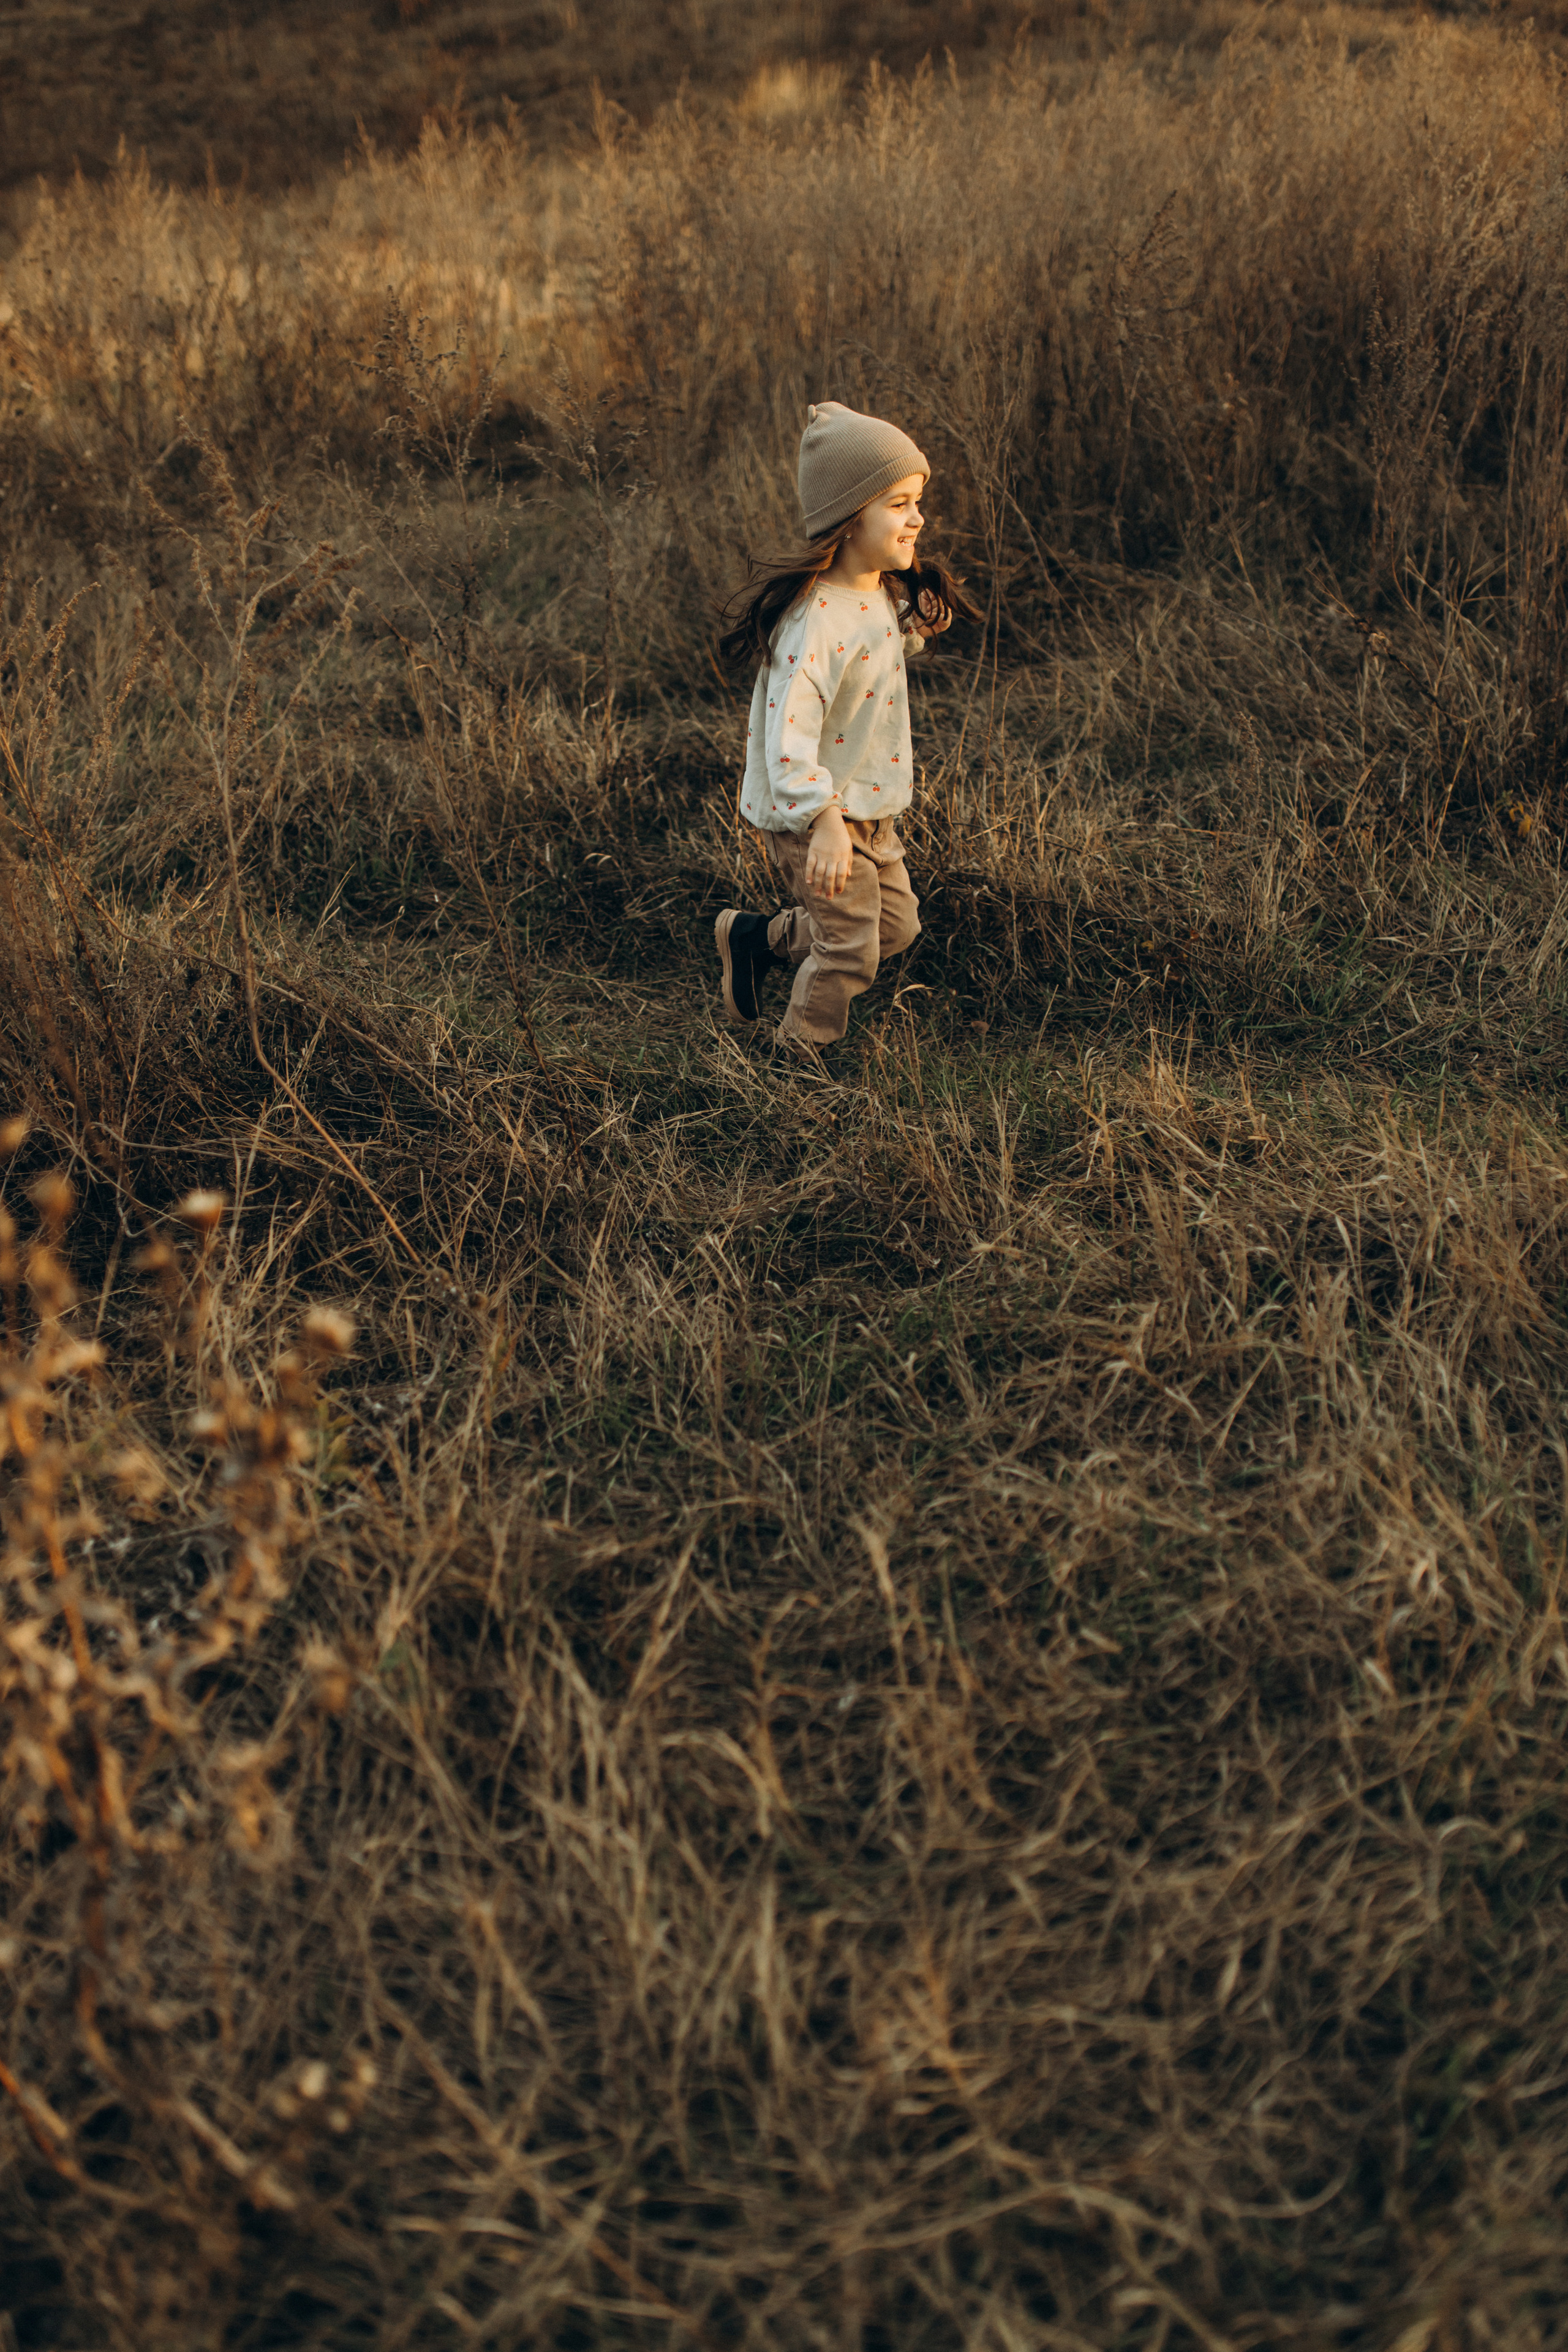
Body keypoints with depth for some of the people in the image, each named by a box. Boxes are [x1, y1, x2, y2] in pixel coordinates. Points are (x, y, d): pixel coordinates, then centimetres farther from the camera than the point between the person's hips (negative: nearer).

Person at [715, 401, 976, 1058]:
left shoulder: (882, 594, 3)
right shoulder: (818, 616, -27)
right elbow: (789, 728, -33)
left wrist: (920, 625, 6)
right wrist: (823, 820, -39)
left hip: (867, 809, 9)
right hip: (813, 814, -9)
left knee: (897, 922, 17)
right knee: (850, 948, -2)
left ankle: (755, 936, 31)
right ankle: (796, 1056, 21)